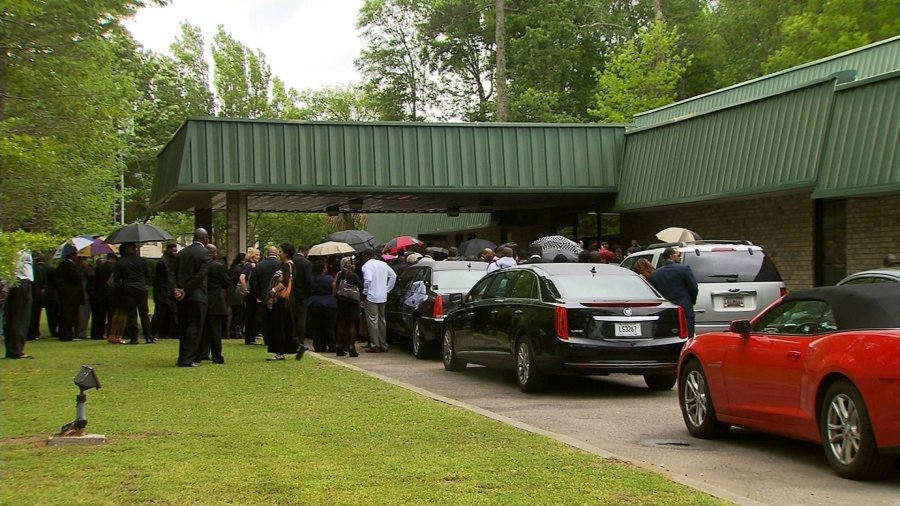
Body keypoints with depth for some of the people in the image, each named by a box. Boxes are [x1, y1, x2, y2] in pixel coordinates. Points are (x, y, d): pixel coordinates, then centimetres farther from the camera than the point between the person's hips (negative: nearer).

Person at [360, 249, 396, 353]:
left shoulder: (366, 266, -10)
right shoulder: (383, 264, 12)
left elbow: (368, 280, -24)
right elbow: (393, 276, 12)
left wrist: (365, 292, -10)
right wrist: (387, 289, 14)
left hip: (371, 297, -7)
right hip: (383, 297, 7)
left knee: (372, 321, -4)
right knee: (381, 320, 14)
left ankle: (375, 345, -7)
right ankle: (383, 345, 18)